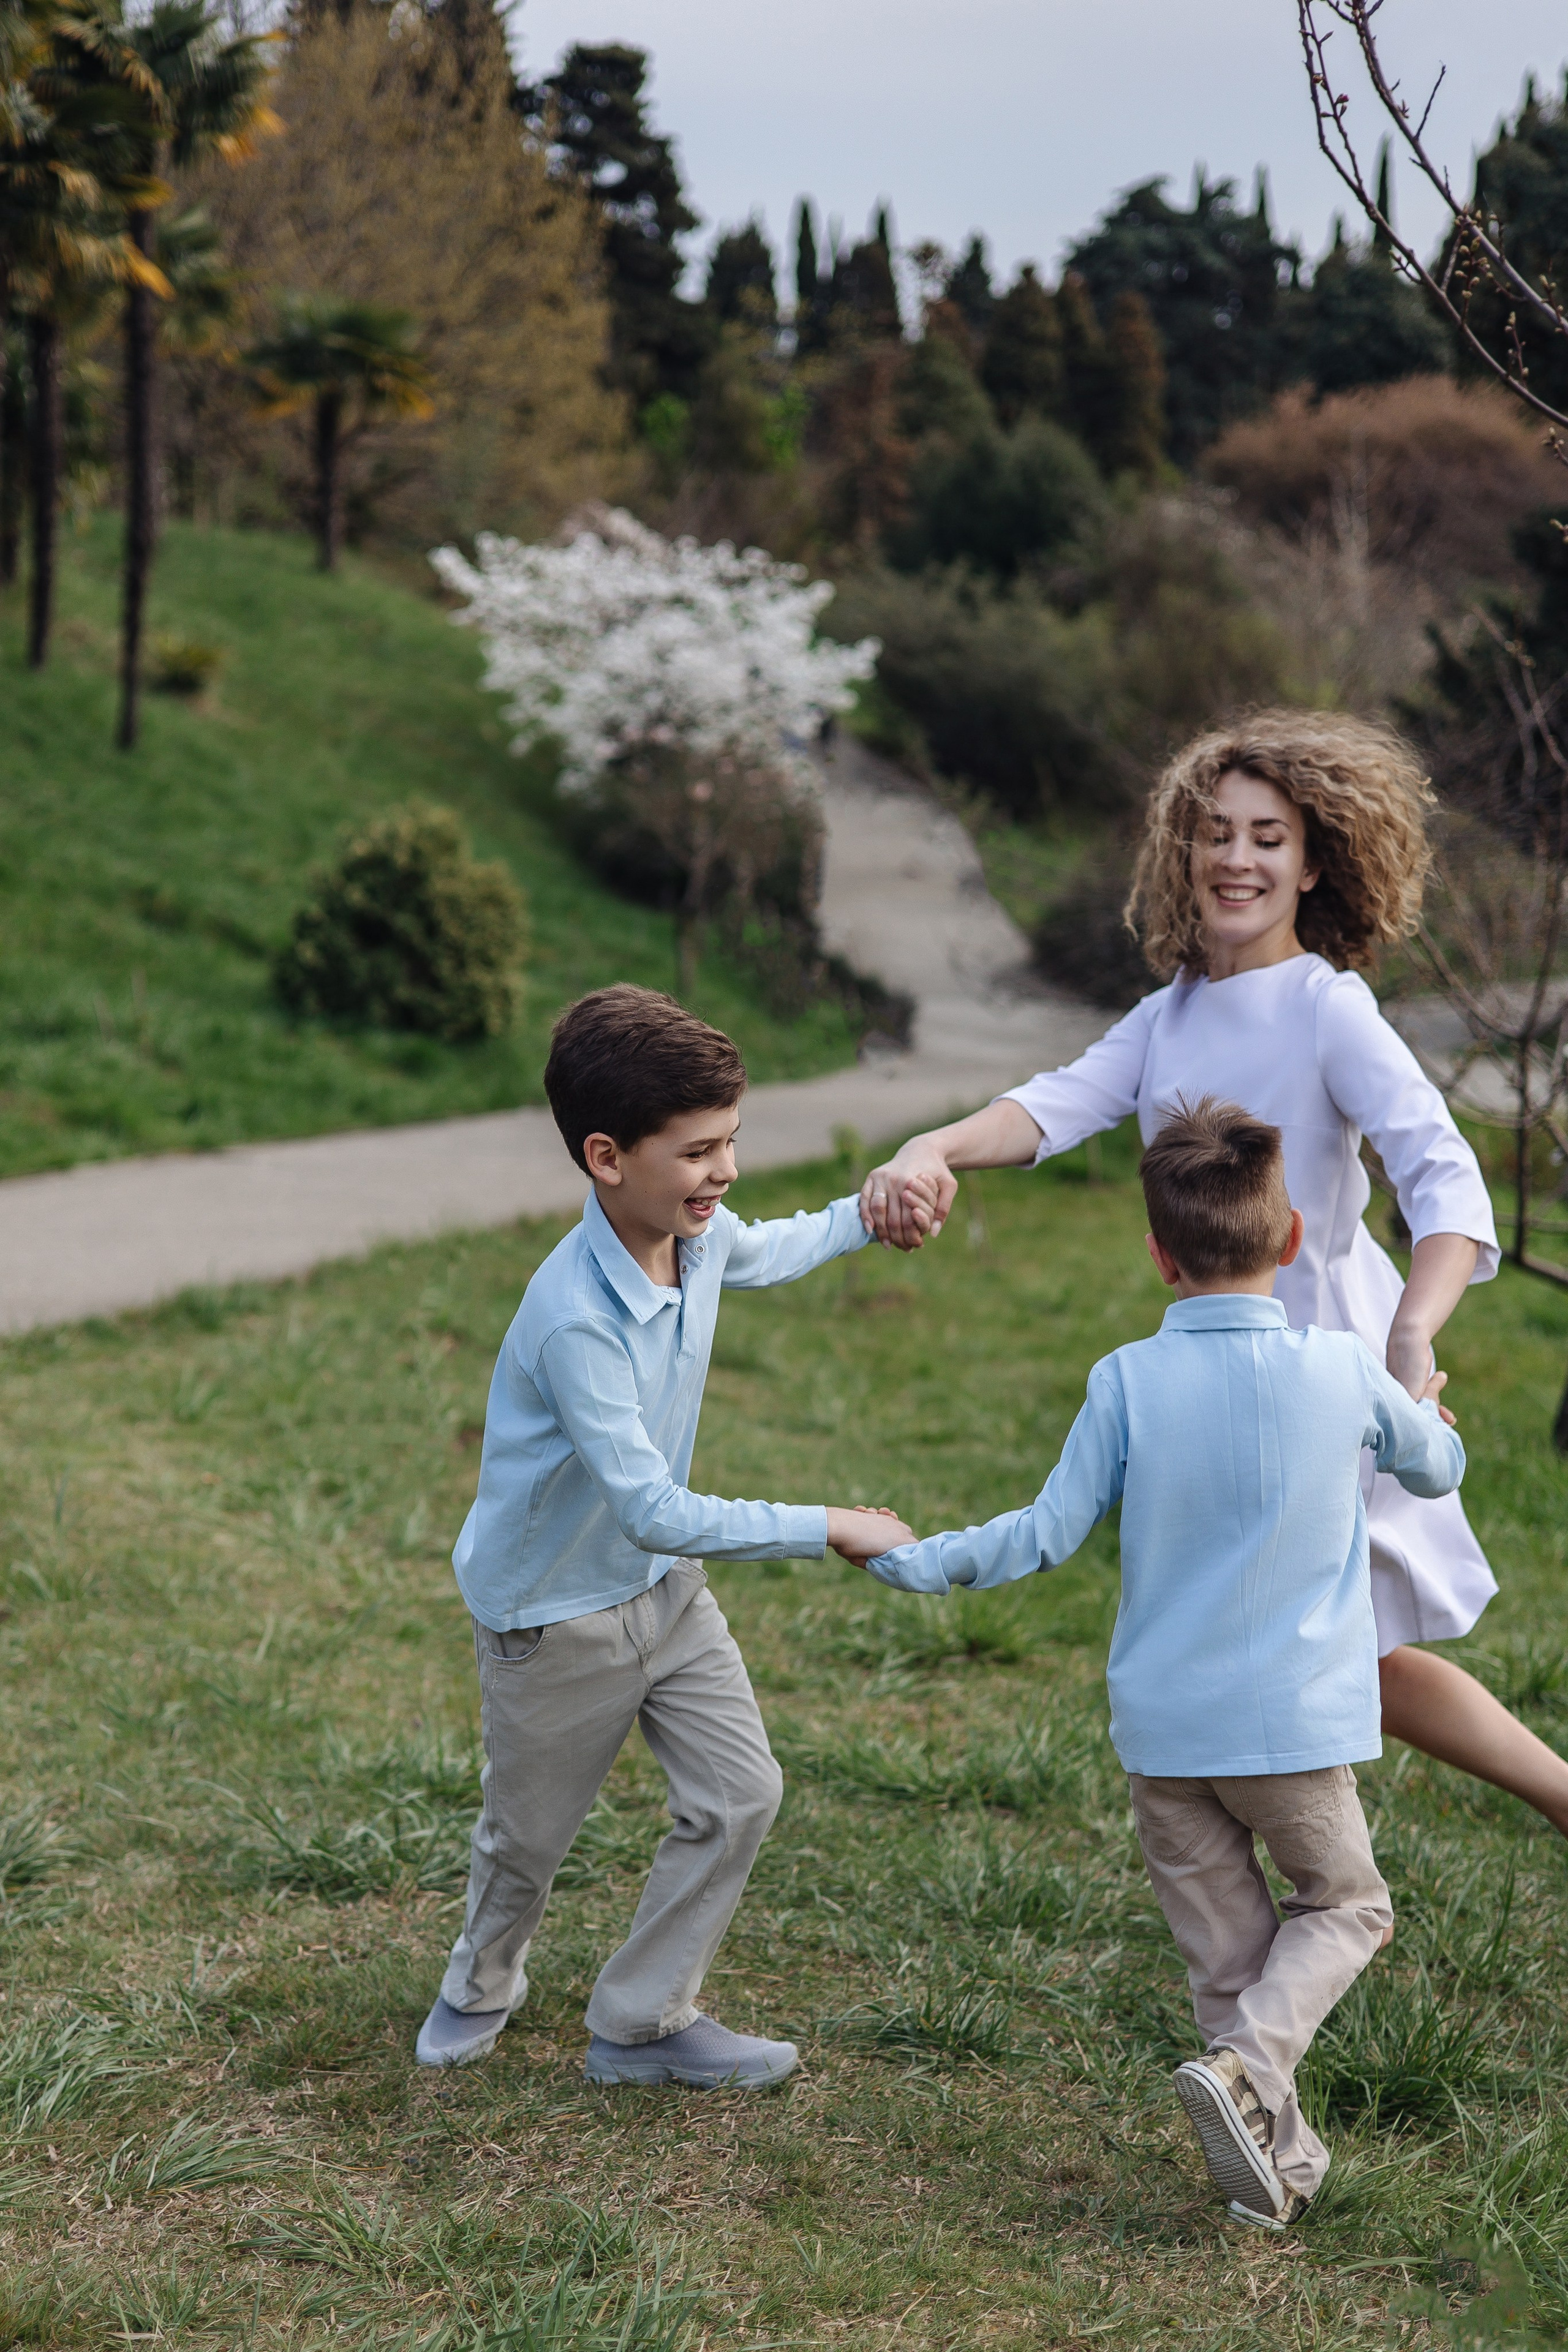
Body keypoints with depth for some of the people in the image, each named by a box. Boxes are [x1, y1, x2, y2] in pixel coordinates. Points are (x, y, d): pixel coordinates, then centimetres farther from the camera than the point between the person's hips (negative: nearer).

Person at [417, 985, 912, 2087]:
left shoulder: (700, 1234, -12)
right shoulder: (574, 1319, -37)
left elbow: (763, 1254, 18)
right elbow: (653, 1511, -39)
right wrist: (828, 1528, -37)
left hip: (665, 1584, 7)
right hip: (556, 1610, -6)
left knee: (741, 1796, 1)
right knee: (530, 1837, 15)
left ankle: (642, 2022, 19)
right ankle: (483, 1985, 48)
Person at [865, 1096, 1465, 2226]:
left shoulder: (1127, 1383, -9)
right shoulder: (1344, 1370, -8)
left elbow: (1050, 1533, -5)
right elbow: (1438, 1468, 11)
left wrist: (917, 1560, 9)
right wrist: (1424, 1406, 34)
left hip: (1162, 1726, 1)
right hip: (1299, 1720, -1)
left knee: (1227, 1952, 15)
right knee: (1344, 1904, 18)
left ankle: (1279, 2151, 18)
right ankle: (1246, 2068, -5)